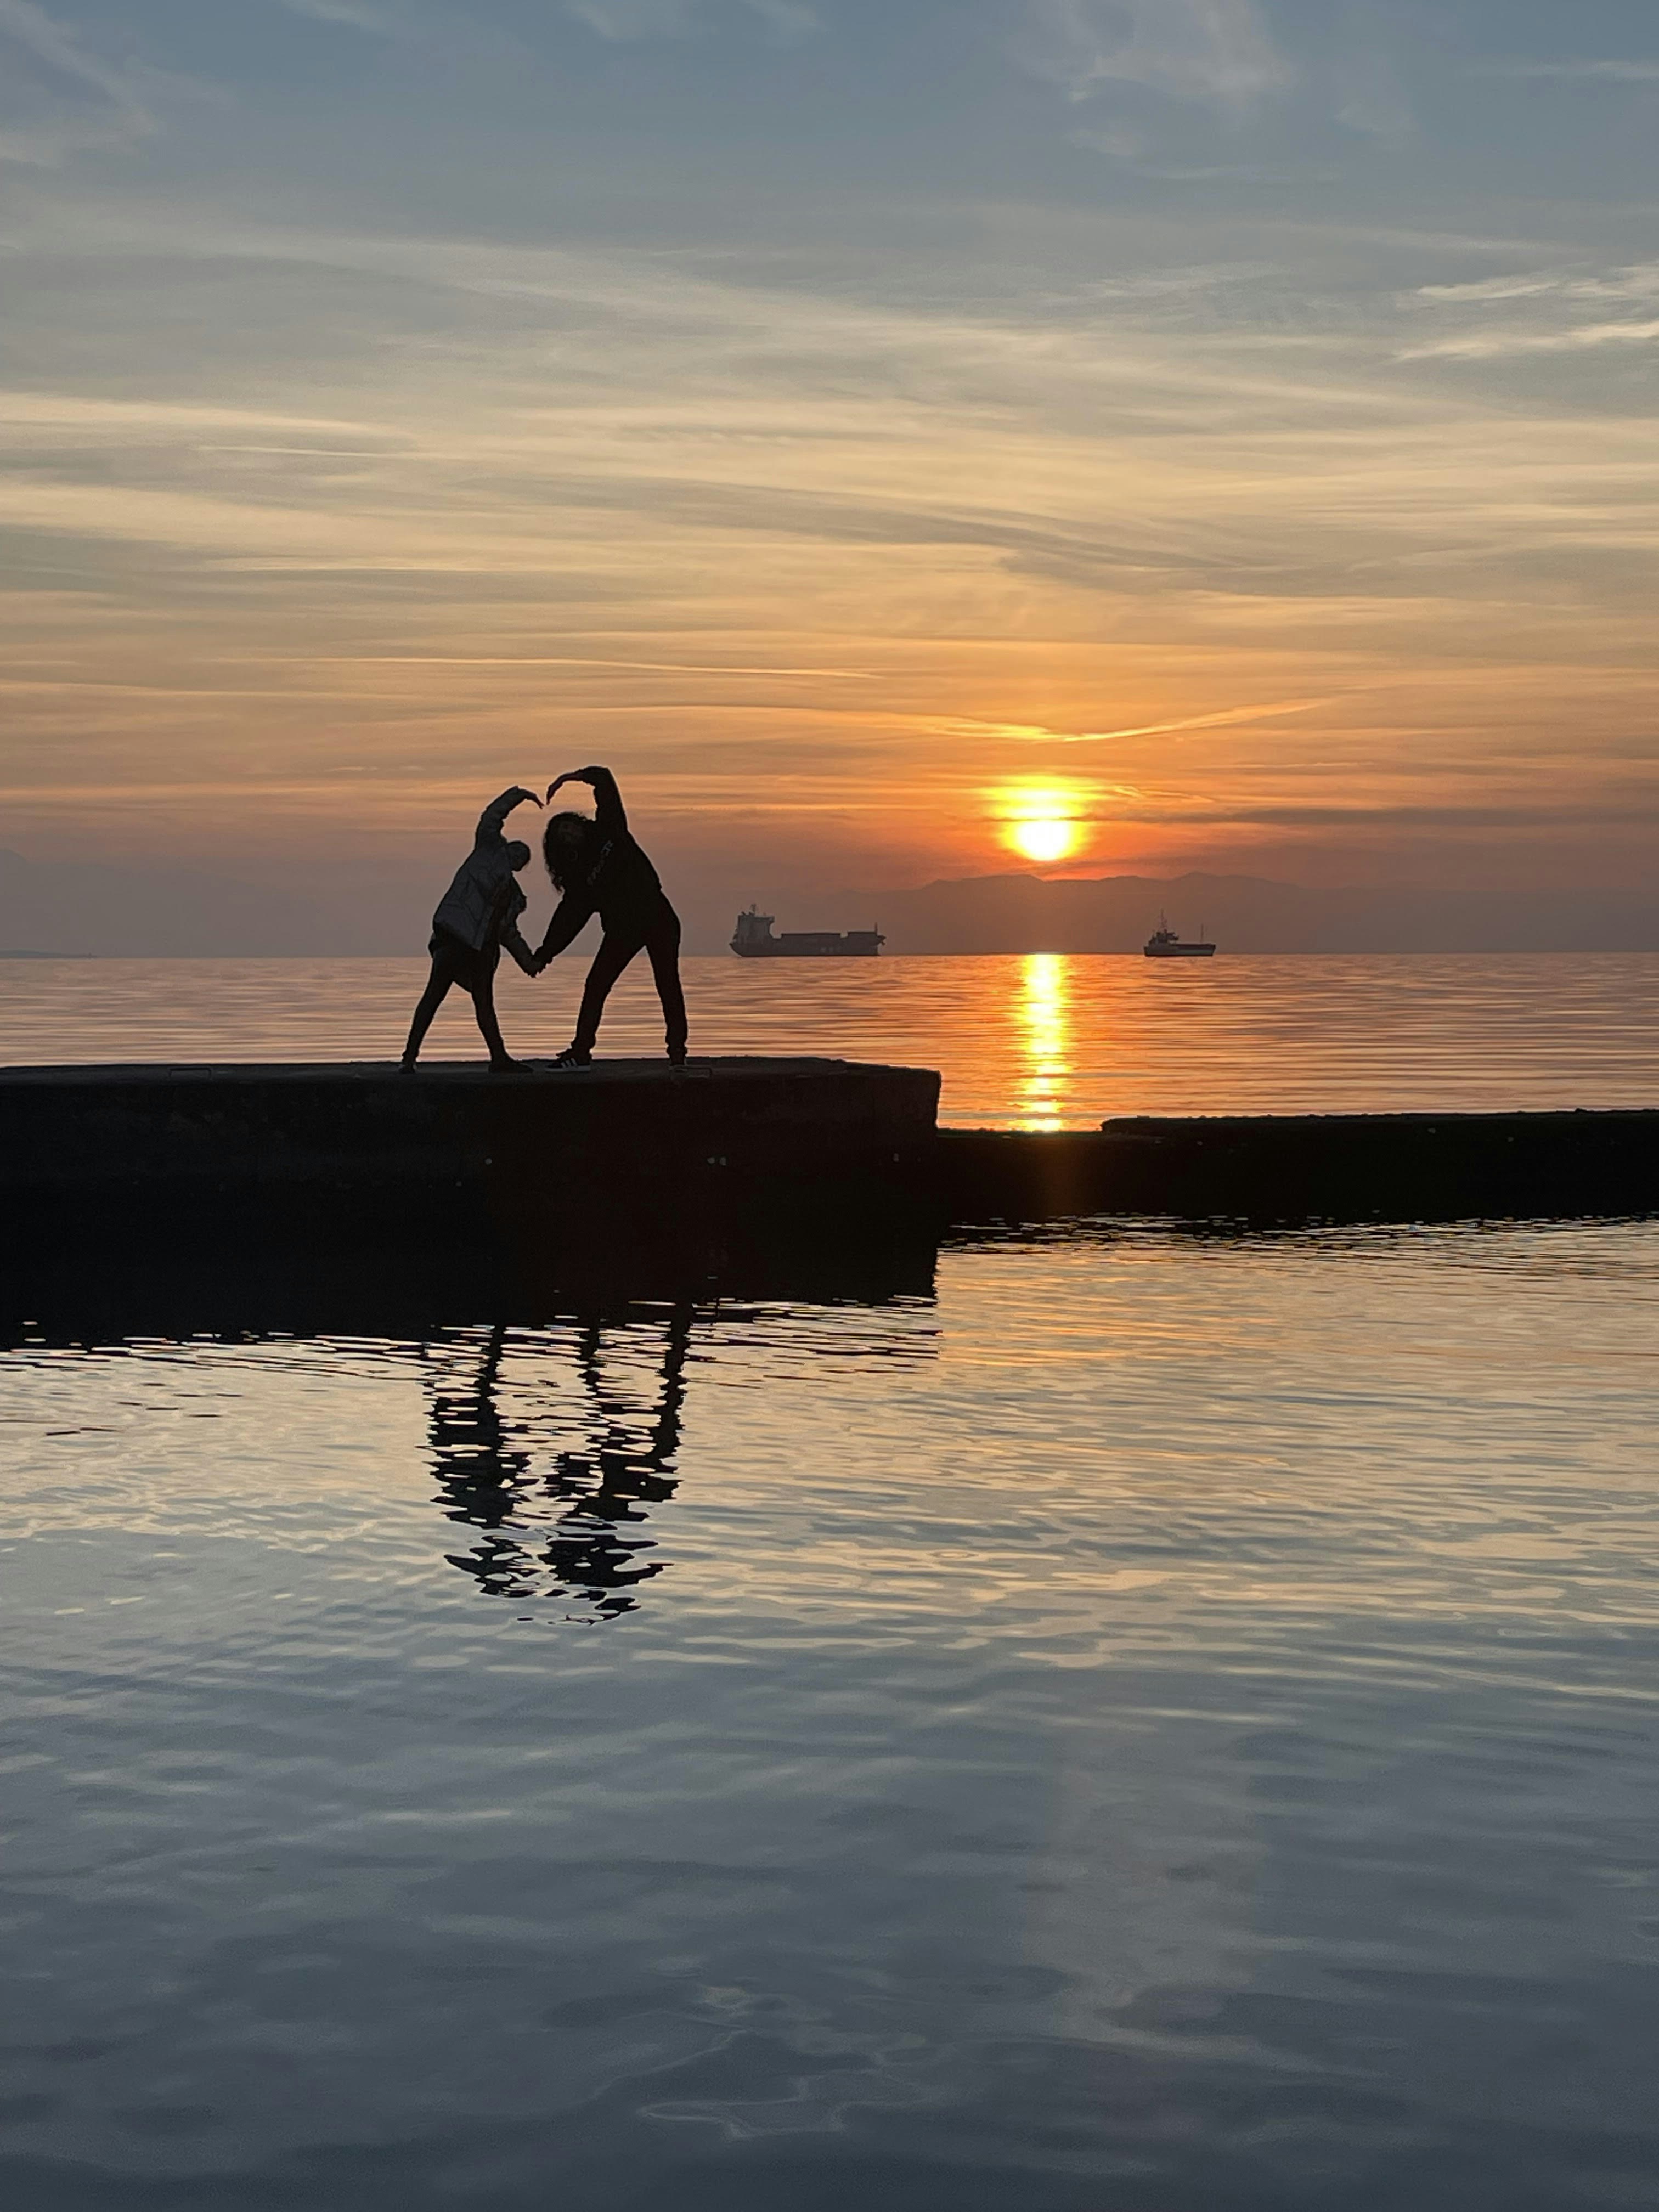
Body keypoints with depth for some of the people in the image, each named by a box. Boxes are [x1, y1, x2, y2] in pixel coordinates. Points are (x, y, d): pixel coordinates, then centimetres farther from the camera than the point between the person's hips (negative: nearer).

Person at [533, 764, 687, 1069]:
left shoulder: (609, 831, 3)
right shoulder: (577, 875, 4)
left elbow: (604, 780, -1)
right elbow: (568, 918, 3)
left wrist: (574, 777, -14)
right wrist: (543, 955, -2)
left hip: (657, 916, -2)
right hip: (621, 928, 2)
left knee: (668, 984, -6)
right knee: (595, 986, -2)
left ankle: (677, 1049, -4)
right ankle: (581, 1051, 4)